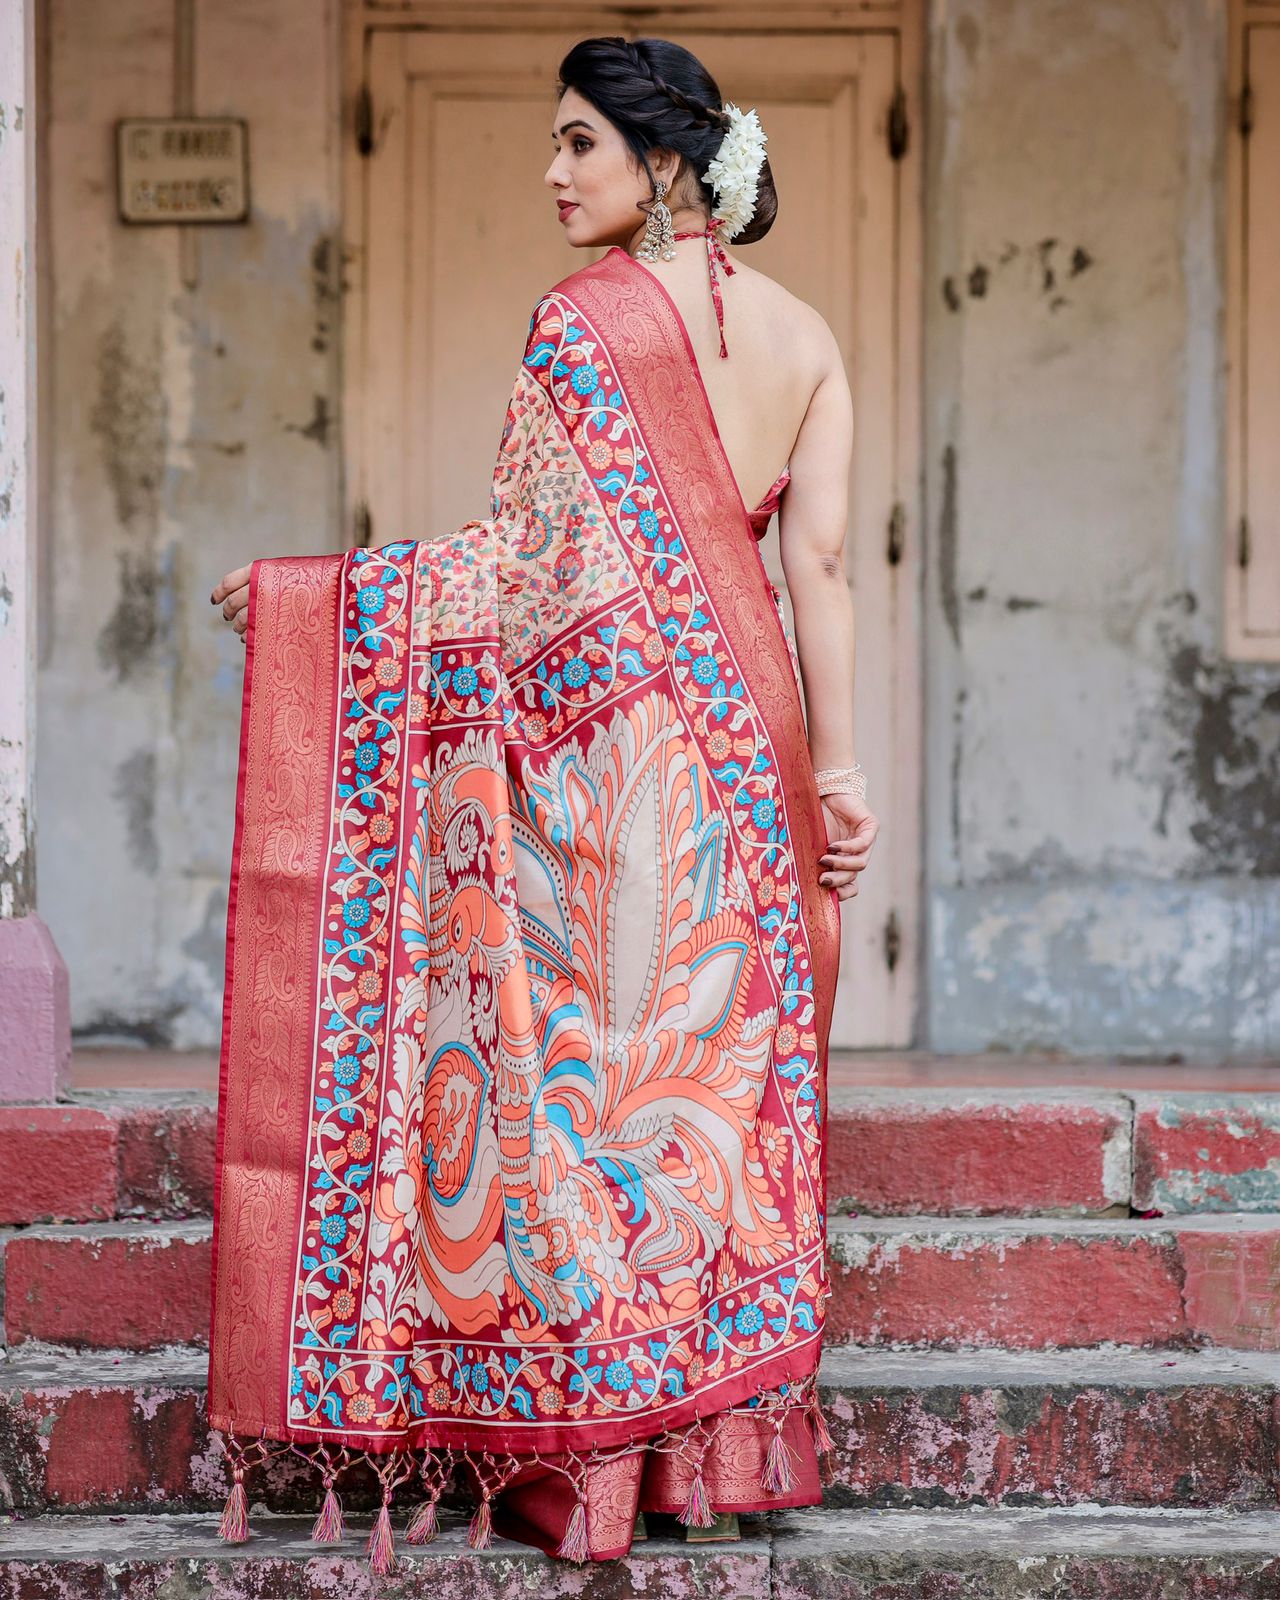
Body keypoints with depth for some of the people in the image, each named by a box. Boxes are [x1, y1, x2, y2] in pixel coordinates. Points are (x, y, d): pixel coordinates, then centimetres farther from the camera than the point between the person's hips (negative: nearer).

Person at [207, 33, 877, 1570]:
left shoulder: (588, 318, -7)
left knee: (579, 1055, -1)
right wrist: (837, 764, 4)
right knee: (718, 1068, 9)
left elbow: (532, 554, -10)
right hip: (747, 724, 6)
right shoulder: (802, 334, 9)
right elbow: (819, 560, 4)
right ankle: (713, 1441, 11)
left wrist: (300, 589, -4)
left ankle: (579, 1453, 1)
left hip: (606, 726, -6)